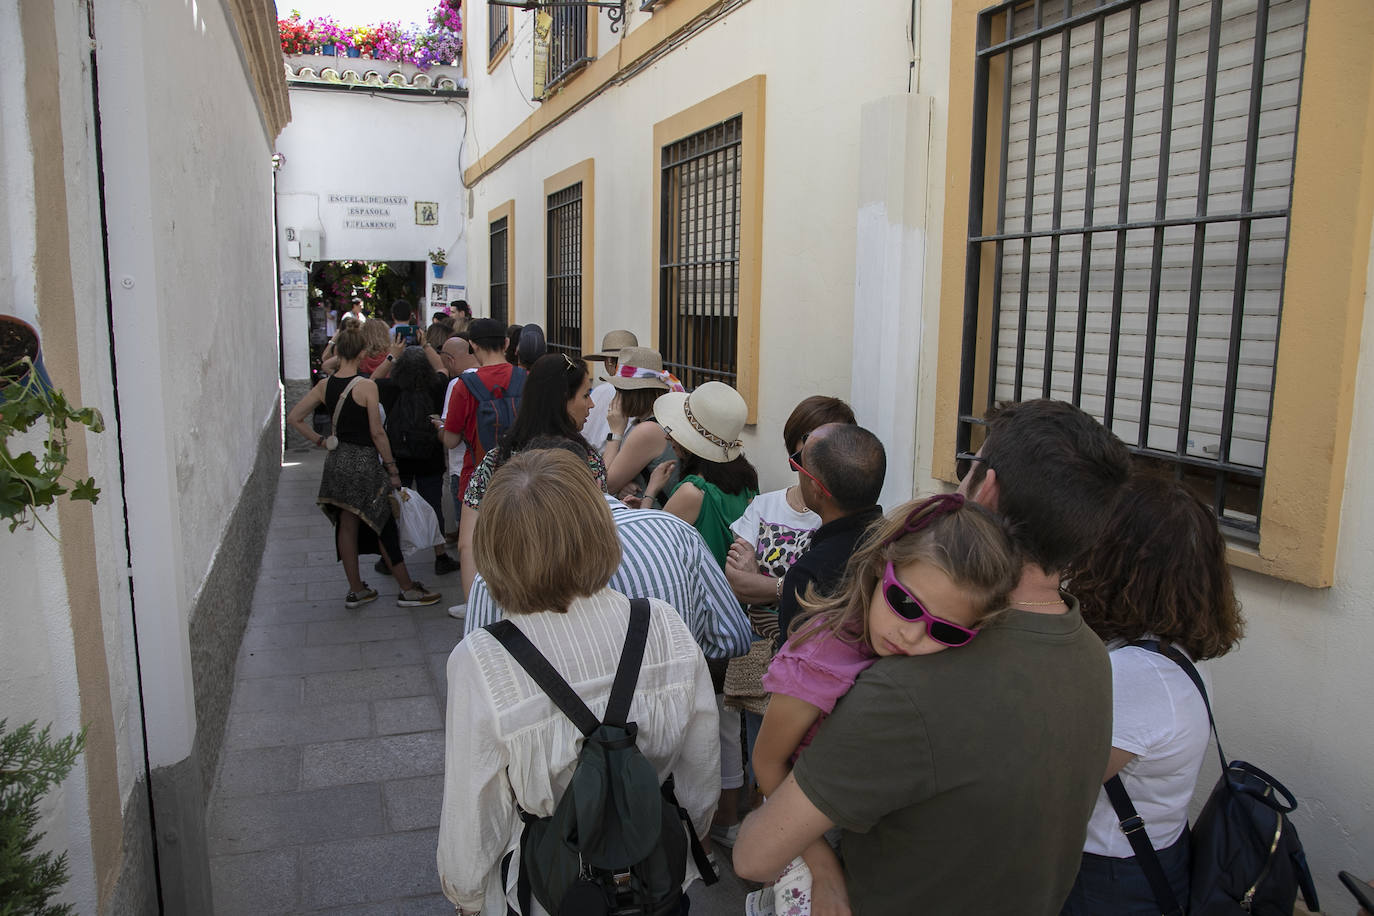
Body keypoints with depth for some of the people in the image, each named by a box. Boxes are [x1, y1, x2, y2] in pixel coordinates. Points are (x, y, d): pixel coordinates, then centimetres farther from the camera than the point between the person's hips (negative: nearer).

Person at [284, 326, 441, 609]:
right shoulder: (366, 386, -16)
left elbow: (294, 418, 6)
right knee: (384, 526, 3)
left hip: (337, 461, 6)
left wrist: (319, 440, 12)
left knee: (347, 527, 13)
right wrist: (393, 469, -8)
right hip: (364, 462, -6)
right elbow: (377, 433, -15)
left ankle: (356, 591, 24)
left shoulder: (324, 386, 1)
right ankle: (408, 590, 12)